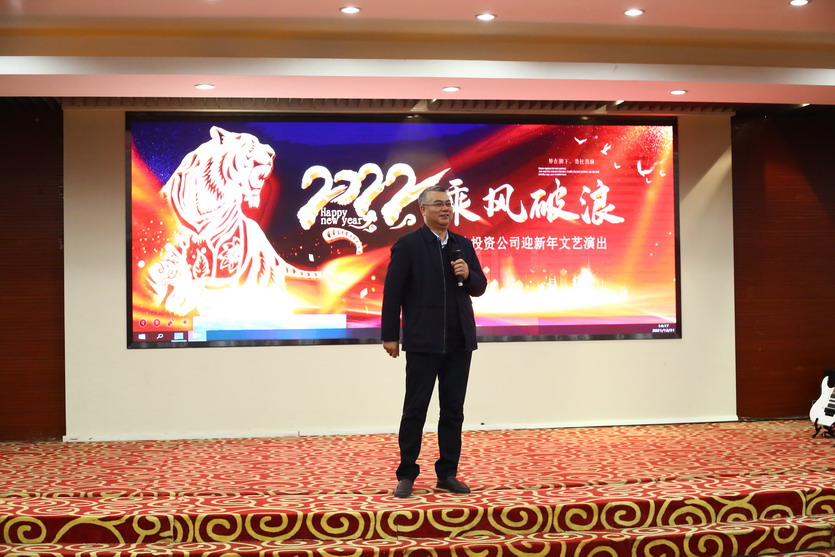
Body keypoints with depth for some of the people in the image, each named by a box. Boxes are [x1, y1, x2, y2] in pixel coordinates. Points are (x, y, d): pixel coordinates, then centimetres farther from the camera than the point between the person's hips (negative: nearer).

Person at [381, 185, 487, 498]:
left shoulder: (464, 245, 11)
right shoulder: (408, 245, -5)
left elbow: (479, 288, 14)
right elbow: (392, 292, -7)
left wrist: (468, 275, -8)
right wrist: (390, 336, -9)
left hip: (459, 342, 5)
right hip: (423, 342, -5)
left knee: (453, 410, 9)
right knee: (415, 409, 2)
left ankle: (447, 473, 18)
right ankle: (406, 475, 11)